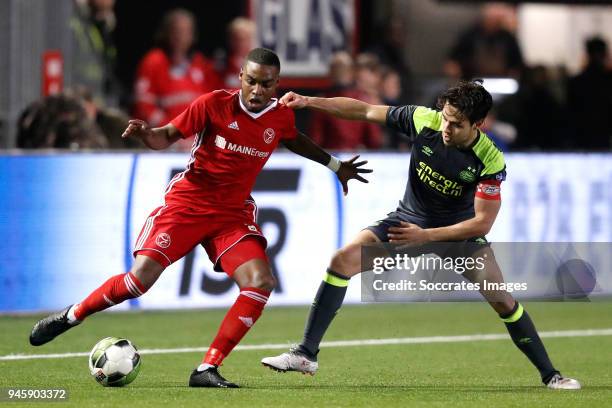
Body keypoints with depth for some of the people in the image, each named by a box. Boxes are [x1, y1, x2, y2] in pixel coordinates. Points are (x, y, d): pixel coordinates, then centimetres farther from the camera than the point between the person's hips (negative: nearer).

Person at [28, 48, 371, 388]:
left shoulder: (281, 116, -1)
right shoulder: (214, 104, -12)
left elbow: (294, 140, 24)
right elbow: (168, 136, -4)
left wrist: (335, 165, 30)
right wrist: (145, 133, -26)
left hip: (234, 213, 4)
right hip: (187, 202, -4)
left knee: (261, 283, -19)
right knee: (141, 279, -17)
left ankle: (207, 369, -14)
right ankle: (70, 317, 9)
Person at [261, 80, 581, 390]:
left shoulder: (490, 161, -26)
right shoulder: (424, 120, -20)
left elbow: (482, 223, -23)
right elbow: (364, 111, -9)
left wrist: (425, 236, -28)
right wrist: (308, 102, -13)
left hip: (459, 230, -2)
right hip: (409, 219, 2)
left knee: (501, 298, -17)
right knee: (343, 260, -15)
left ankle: (550, 375, 0)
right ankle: (306, 354, -9)